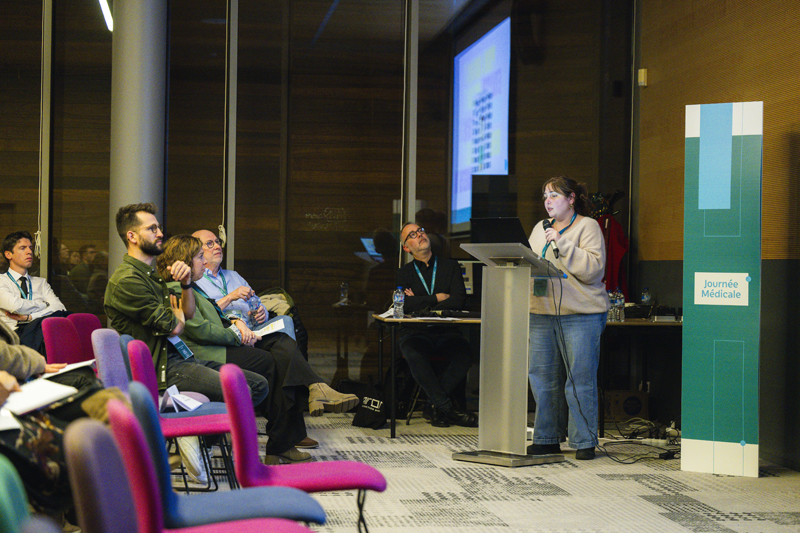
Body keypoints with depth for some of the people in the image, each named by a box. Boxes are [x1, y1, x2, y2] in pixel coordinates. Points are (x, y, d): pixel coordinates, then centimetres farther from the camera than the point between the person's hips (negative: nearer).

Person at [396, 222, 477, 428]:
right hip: (415, 332, -1)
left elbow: (458, 300, -1)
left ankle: (437, 403, -20)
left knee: (464, 353, -33)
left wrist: (421, 304, -5)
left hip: (445, 331, 1)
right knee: (414, 355, -36)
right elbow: (404, 304, -4)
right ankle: (447, 407, -29)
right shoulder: (404, 273, 15)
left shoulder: (450, 267, 16)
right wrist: (437, 298, -2)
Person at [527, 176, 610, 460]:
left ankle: (584, 442, 4)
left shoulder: (588, 226, 0)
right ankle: (547, 439, 15)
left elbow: (592, 268, -13)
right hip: (542, 313, 6)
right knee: (543, 377, 6)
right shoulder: (540, 229, 19)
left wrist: (562, 244, -17)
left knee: (580, 378, -4)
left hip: (581, 314, -6)